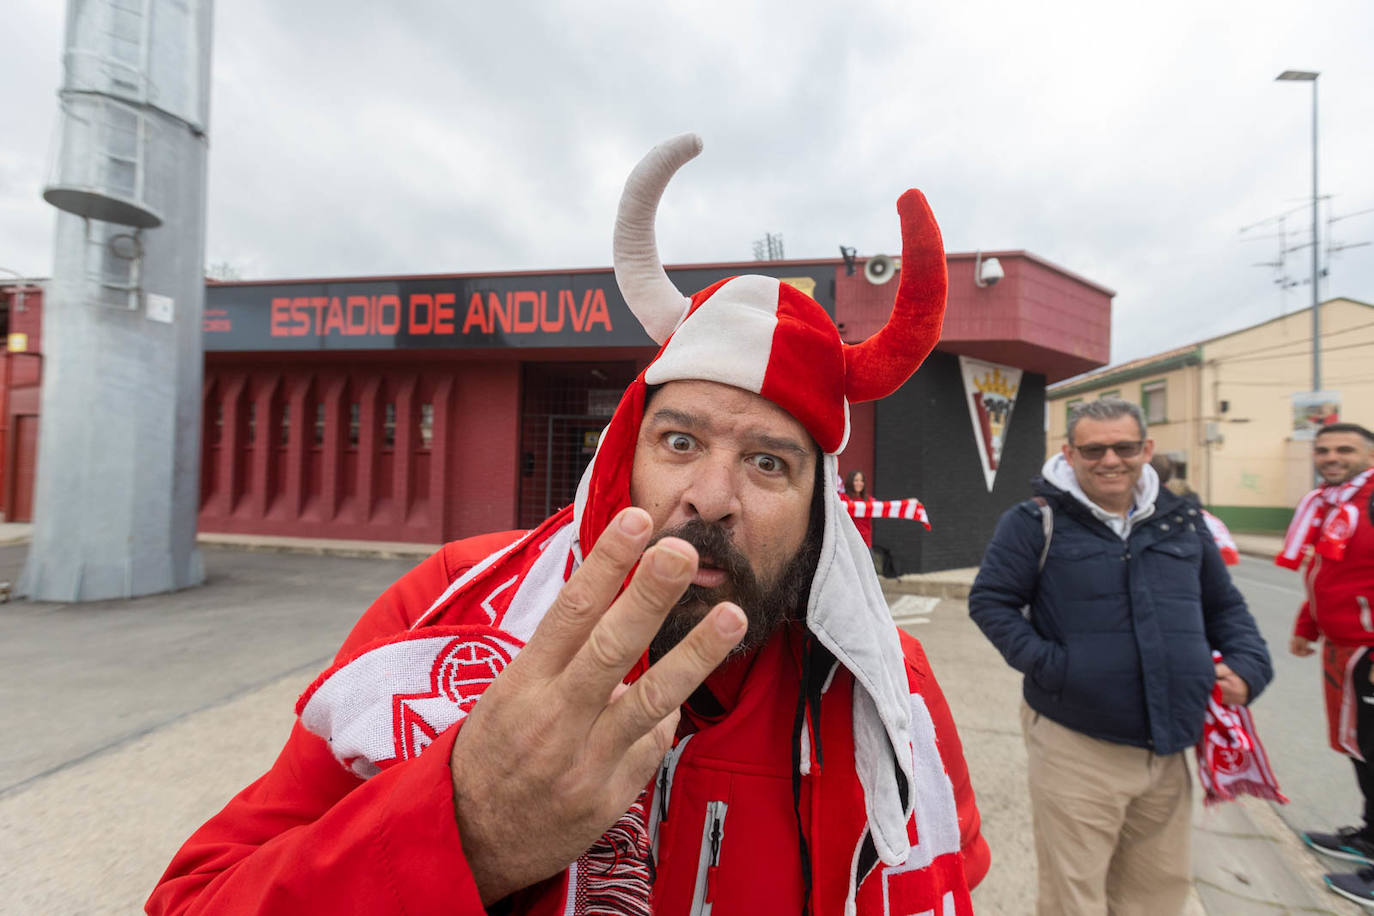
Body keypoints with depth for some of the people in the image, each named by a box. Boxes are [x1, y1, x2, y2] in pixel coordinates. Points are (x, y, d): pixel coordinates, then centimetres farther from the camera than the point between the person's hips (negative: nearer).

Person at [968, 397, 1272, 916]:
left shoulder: (1182, 522, 7)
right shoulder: (1037, 522, -11)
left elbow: (1225, 607, 18)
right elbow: (989, 601, -10)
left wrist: (1248, 666, 2)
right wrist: (1042, 661, -19)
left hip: (1166, 750, 6)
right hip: (1075, 750, -5)